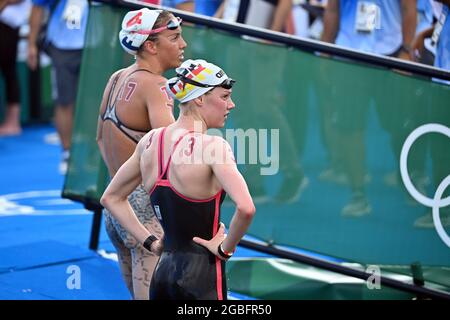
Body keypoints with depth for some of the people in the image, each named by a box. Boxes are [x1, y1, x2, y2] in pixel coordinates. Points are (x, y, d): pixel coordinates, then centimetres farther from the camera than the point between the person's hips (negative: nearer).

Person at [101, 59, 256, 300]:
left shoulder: (150, 141, 6)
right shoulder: (212, 146, -15)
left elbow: (111, 198, 18)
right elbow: (245, 208, -29)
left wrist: (149, 241, 15)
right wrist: (225, 249, -13)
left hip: (163, 270, 7)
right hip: (202, 275, -7)